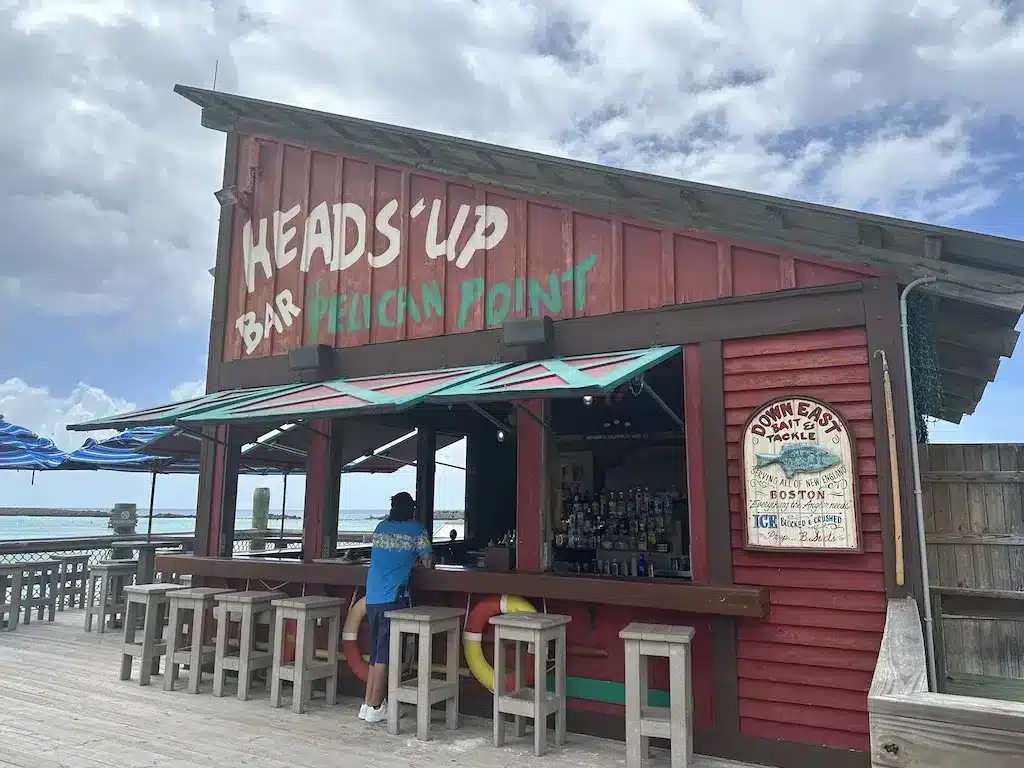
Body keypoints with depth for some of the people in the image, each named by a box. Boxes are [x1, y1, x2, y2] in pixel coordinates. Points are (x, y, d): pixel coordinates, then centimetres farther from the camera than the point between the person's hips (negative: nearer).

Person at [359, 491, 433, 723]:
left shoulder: (381, 526, 15)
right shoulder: (415, 529, 0)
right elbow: (428, 562, 4)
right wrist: (418, 558, 25)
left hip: (372, 598, 6)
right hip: (393, 599, -6)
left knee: (375, 651, 14)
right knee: (385, 653, 0)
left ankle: (367, 704, 17)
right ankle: (376, 708, 4)